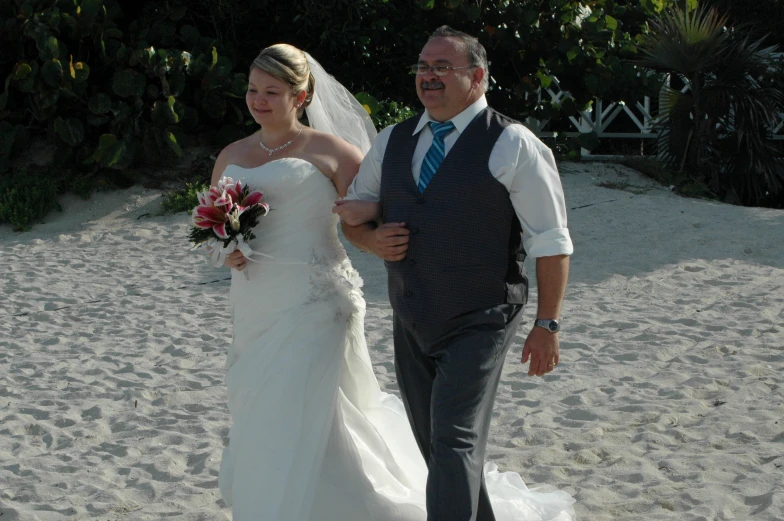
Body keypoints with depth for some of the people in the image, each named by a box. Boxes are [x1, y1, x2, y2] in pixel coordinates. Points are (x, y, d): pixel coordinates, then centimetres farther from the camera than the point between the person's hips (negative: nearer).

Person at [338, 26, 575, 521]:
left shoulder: (513, 146, -9)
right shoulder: (393, 141, 8)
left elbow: (552, 242, -9)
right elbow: (352, 211, 18)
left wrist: (547, 325, -12)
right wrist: (372, 239, -5)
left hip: (478, 326, -6)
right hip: (411, 326, 7)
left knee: (455, 445, -13)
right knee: (435, 446, 15)